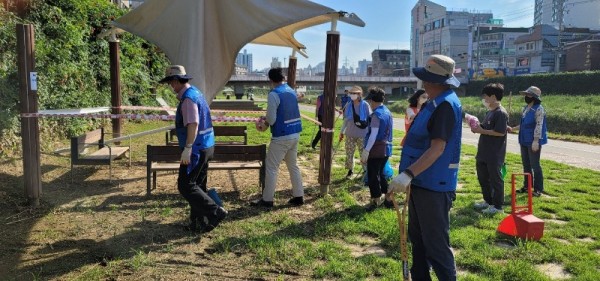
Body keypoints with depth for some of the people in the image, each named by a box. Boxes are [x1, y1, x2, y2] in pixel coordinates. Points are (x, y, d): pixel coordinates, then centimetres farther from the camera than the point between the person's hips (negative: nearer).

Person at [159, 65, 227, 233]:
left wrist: (187, 148, -29)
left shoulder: (188, 98, -18)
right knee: (197, 185, 14)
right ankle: (198, 221, 22)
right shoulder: (195, 93, 14)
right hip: (205, 146, 10)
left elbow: (193, 125, -27)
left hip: (196, 149, -10)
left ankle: (216, 212, -5)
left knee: (186, 186, -4)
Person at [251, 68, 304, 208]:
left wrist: (265, 121, 6)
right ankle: (298, 197, 21)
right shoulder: (291, 91, 9)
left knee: (271, 168, 3)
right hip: (295, 134, 8)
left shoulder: (274, 94, -15)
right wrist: (268, 119, 18)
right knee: (293, 166, 17)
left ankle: (267, 200, 10)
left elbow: (271, 119, -17)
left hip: (281, 137, -8)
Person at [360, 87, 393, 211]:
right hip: (385, 149, 9)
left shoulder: (377, 114, -17)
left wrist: (366, 151, -24)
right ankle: (388, 198, 23)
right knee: (381, 173, 20)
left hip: (376, 150, -9)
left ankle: (376, 200, 12)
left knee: (373, 176, 3)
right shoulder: (388, 112, 11)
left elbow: (373, 135, -23)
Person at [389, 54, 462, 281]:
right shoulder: (436, 102, 13)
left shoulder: (445, 105, -20)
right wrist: (411, 175, 25)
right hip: (422, 181, 11)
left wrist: (408, 174, -36)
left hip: (434, 186, -11)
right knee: (418, 237, 20)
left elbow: (437, 148, -29)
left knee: (436, 244, -1)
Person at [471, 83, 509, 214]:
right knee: (483, 177, 18)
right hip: (484, 153, 10)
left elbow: (500, 132, -24)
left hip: (495, 154, -10)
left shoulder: (501, 113, -17)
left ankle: (497, 206, 13)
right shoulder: (490, 111, 12)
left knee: (495, 179, 1)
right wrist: (478, 127, 1)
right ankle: (488, 201, 33)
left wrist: (481, 131, -20)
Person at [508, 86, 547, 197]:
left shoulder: (538, 109, -13)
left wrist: (536, 141, -24)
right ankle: (527, 186, 25)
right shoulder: (525, 108, 13)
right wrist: (513, 129, 15)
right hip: (524, 141, 8)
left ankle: (538, 189, 5)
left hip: (533, 142, -8)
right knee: (526, 165, 14)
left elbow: (539, 126, -19)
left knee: (535, 165, -3)